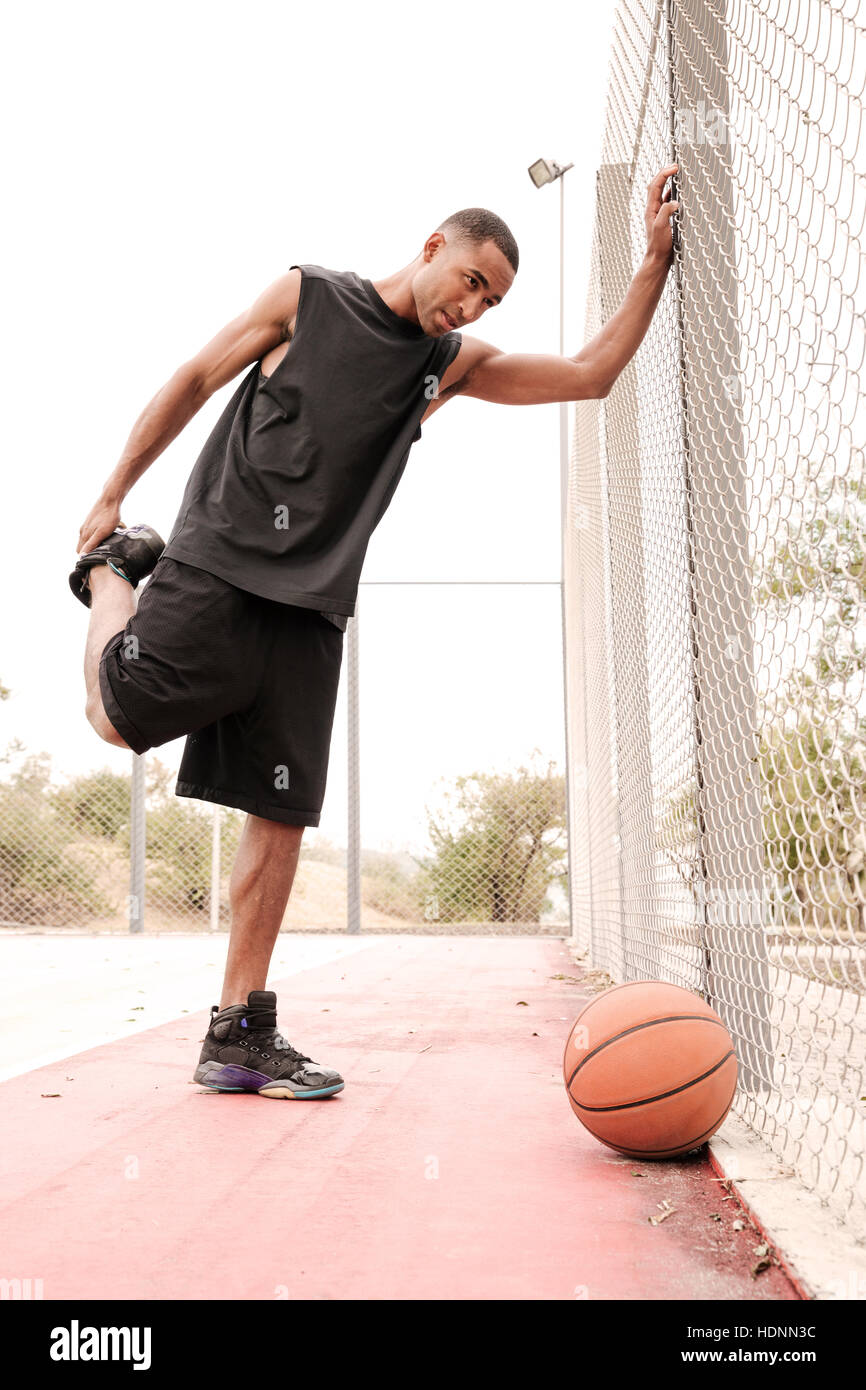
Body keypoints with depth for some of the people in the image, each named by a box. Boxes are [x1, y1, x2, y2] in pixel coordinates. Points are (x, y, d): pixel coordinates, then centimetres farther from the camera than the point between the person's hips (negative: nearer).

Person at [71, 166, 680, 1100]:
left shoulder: (456, 363, 14)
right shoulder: (308, 296, 4)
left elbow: (590, 374, 11)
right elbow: (194, 380, 8)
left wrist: (657, 260, 5)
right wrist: (112, 495, 7)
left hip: (311, 607, 3)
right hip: (217, 565, -3)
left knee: (281, 813, -2)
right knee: (120, 718, -17)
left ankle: (239, 1033, 5)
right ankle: (112, 570, 16)